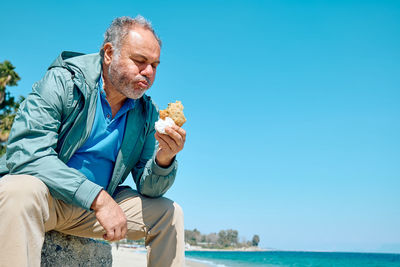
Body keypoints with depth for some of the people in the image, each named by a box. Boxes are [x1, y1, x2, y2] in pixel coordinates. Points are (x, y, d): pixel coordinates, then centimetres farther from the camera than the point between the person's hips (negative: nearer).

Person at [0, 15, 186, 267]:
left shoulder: (147, 112, 2)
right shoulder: (63, 81, -14)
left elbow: (149, 189, 1)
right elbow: (26, 152, -27)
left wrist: (164, 160, -23)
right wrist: (97, 197, -32)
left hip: (95, 206, 5)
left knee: (169, 213, -2)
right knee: (21, 190, -38)